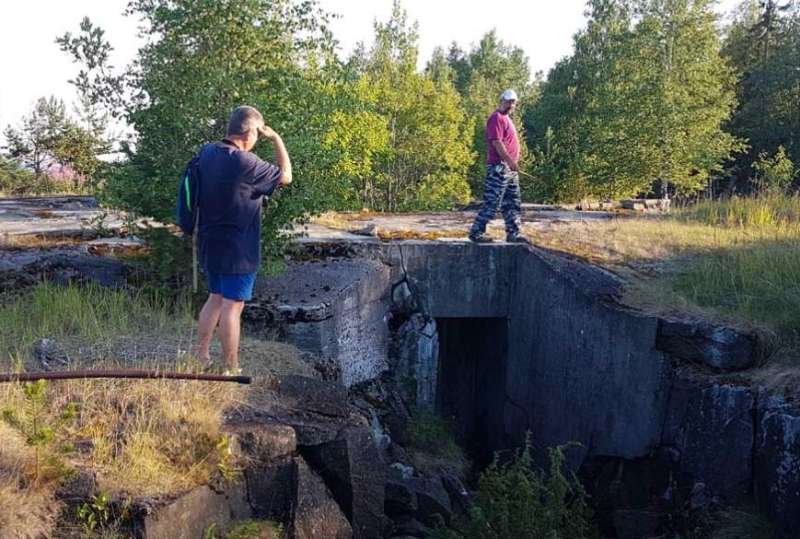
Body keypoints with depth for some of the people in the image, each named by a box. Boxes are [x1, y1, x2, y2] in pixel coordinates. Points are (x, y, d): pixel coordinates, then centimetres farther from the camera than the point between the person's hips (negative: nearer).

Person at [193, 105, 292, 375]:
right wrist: (276, 139, -2)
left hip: (209, 243, 8)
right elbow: (286, 176, -10)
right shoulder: (246, 163, -22)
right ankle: (230, 369, 7)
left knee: (215, 298, 20)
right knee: (232, 305, 0)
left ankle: (200, 356, 23)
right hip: (238, 249, -8)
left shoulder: (206, 152, 1)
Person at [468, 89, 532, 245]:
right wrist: (511, 161, -24)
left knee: (513, 203, 10)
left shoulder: (505, 118, 20)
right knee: (492, 202, -9)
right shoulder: (496, 118, -11)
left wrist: (514, 163, 19)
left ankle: (514, 233, 14)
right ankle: (476, 232, -4)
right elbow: (497, 142, -21)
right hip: (499, 166, -10)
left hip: (510, 168, 10)